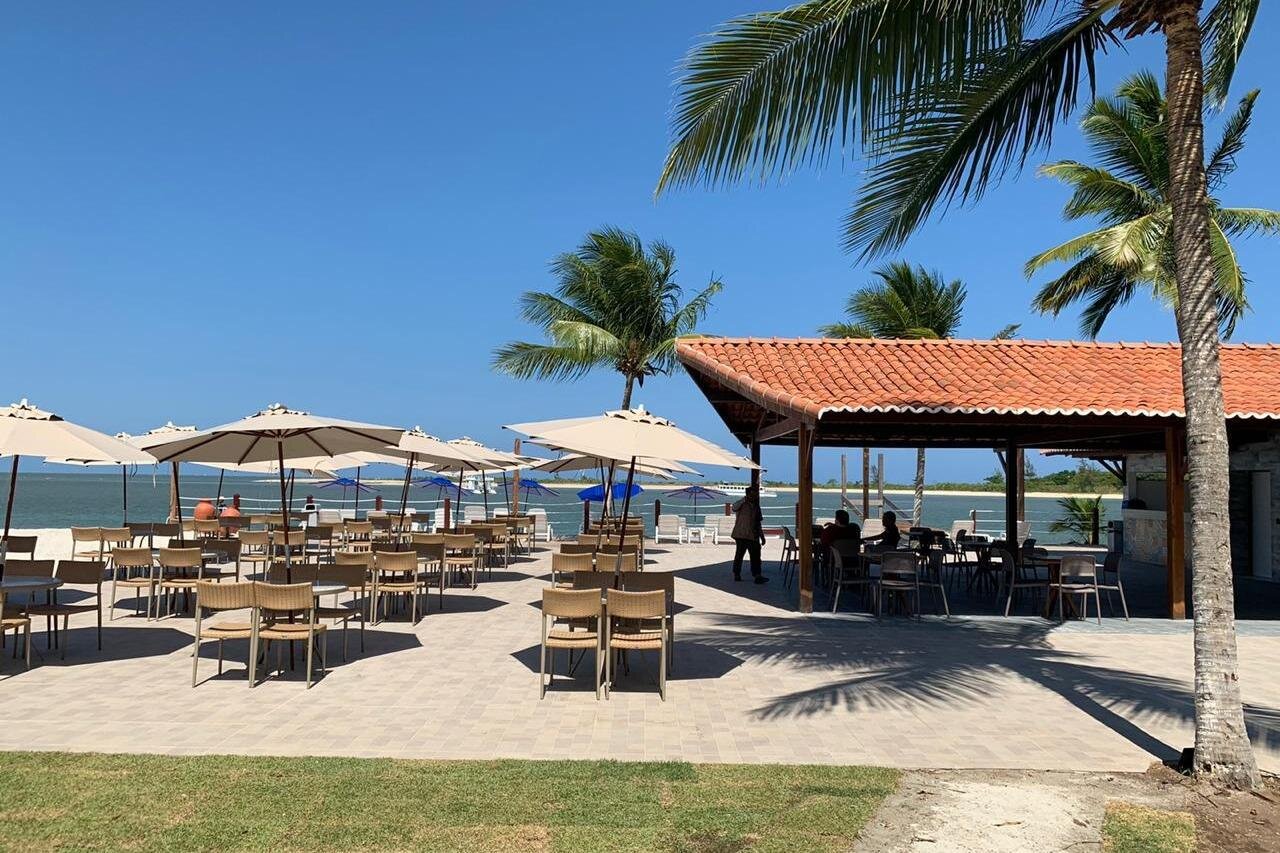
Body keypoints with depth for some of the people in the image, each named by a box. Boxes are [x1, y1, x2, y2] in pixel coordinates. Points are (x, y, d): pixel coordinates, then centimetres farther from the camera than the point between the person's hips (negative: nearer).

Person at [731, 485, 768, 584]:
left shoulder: (756, 507, 15)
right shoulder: (742, 505, -3)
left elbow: (759, 524, 20)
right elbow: (734, 508, -28)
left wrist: (762, 537, 18)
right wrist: (744, 499, -34)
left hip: (753, 536, 5)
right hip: (741, 535, -5)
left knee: (755, 556, -1)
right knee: (739, 555, 2)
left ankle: (757, 576, -3)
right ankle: (737, 574, 13)